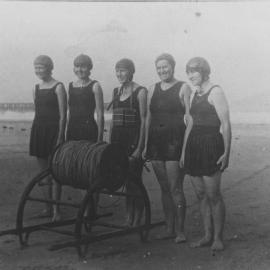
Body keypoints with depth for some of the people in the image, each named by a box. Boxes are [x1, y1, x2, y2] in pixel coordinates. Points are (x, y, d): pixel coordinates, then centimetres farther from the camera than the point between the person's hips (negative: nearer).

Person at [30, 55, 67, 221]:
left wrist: (60, 136, -15)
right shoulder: (36, 88, 13)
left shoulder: (58, 87, -6)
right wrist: (35, 134, 15)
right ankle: (48, 207, 18)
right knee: (44, 173, 10)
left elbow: (63, 115, -9)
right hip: (38, 130, 7)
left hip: (53, 130, -7)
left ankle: (56, 210, -3)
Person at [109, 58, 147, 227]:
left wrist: (140, 146, -15)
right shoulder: (116, 91, 13)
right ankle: (128, 218, 18)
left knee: (134, 180, -3)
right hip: (118, 138, 6)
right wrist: (110, 143, 13)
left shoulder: (140, 91, -6)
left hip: (134, 138, -6)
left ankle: (137, 220, 6)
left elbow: (143, 120, -9)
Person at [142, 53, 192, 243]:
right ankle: (169, 228, 18)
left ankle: (180, 230, 4)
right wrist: (145, 145, 12)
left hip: (175, 141, -5)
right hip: (156, 141, 5)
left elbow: (189, 117, -5)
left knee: (175, 188, -5)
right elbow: (148, 118, 16)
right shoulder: (153, 89, 14)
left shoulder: (183, 88, -1)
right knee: (164, 188, 9)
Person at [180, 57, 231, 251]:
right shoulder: (195, 93, 16)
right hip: (194, 146, 8)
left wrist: (226, 152, -16)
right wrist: (184, 150, 16)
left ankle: (218, 237, 8)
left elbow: (226, 124, -11)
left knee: (213, 195, -3)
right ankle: (208, 235, 19)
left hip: (211, 145, -8)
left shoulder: (215, 92, -7)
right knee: (201, 195, 10)